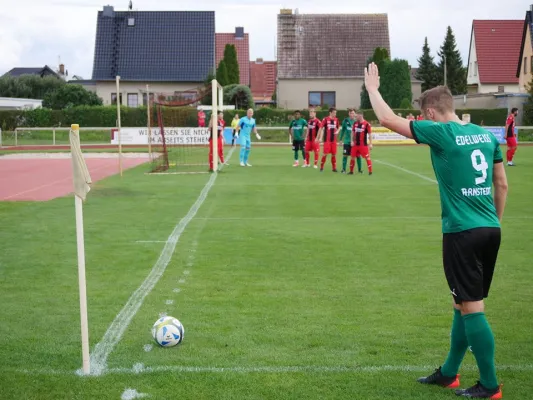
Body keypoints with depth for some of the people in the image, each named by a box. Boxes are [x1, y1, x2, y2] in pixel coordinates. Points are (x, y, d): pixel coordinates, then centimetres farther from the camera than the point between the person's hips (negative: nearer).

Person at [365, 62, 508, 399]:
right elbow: (502, 184, 15)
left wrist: (372, 88, 9)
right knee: (466, 304, 16)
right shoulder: (486, 134, 10)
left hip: (463, 232, -8)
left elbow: (388, 120, -6)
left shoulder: (441, 133, -10)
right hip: (490, 230, 8)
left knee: (472, 308, 1)